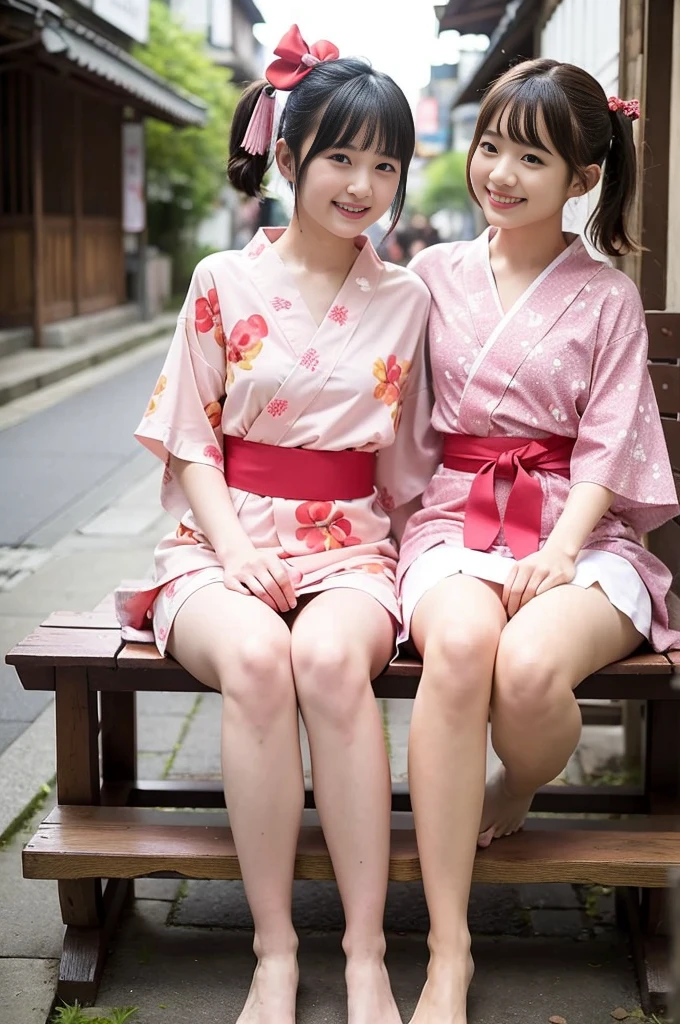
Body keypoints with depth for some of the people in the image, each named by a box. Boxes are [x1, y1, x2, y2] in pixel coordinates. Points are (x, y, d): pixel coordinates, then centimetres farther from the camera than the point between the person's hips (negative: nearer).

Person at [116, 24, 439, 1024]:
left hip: (350, 543, 1)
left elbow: (408, 463, 14)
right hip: (227, 539, 0)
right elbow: (191, 444, 5)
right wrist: (237, 551, -10)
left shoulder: (406, 299, 10)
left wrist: (395, 551, -2)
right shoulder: (226, 283, 6)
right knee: (254, 657, -35)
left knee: (331, 656, -35)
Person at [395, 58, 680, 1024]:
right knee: (458, 644, -35)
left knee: (531, 666, -35)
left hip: (578, 527, -1)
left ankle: (516, 797, 6)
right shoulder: (436, 274, 13)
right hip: (458, 516, 1)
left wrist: (558, 554, -15)